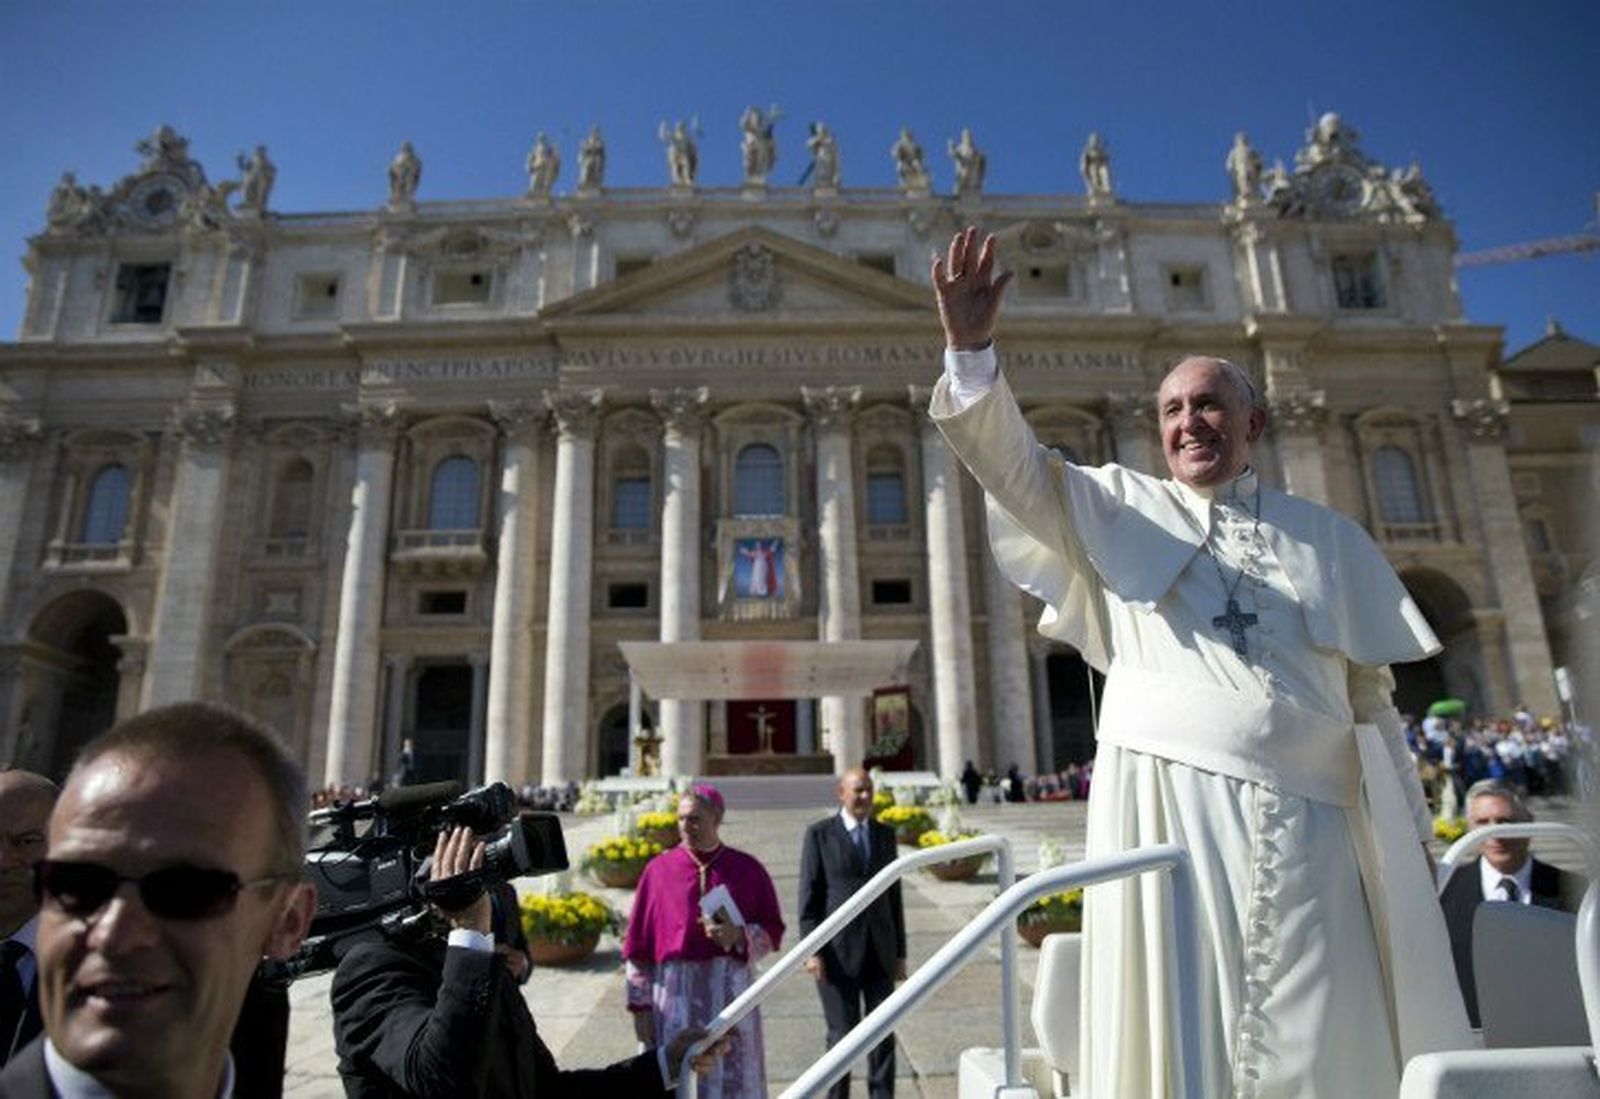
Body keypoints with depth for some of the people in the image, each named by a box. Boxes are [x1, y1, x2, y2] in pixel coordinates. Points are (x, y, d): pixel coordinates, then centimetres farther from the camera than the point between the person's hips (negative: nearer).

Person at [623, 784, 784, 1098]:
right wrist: (640, 1005, 0)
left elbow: (773, 930, 6)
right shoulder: (659, 869, 1)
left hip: (730, 991, 0)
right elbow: (638, 944, 3)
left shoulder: (747, 869, 3)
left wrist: (739, 936, -13)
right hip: (675, 992, 0)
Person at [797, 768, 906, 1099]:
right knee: (843, 1033, 2)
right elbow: (809, 895, -6)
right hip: (837, 951, -4)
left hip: (879, 950, 4)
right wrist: (812, 951, -12)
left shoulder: (885, 834, 8)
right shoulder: (819, 834, -4)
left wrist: (900, 952, 9)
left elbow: (893, 896, 11)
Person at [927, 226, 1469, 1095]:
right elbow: (1012, 463, -4)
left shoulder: (1328, 536, 15)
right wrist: (971, 349, -19)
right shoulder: (1118, 507, 11)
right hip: (1165, 802, -1)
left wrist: (1409, 830, 10)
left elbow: (1371, 694, 14)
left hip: (1304, 816, 2)